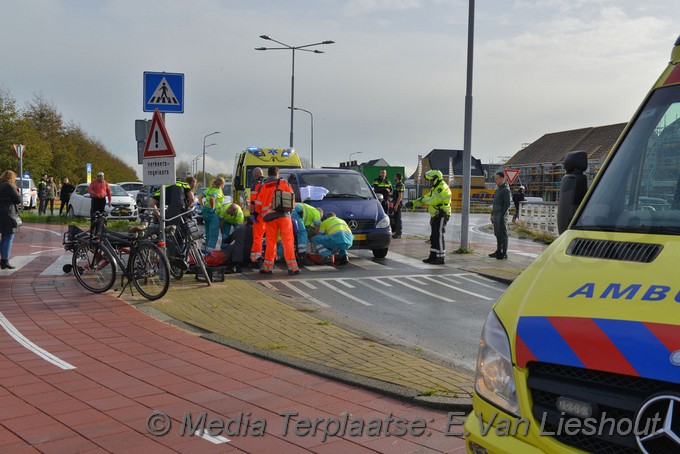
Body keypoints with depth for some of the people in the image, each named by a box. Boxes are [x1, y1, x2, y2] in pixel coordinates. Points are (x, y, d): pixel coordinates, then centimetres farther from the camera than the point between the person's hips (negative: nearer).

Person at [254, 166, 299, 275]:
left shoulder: (263, 187, 9)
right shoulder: (284, 183, 5)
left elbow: (258, 206, 9)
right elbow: (292, 200, 6)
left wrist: (264, 214, 27)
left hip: (269, 218, 1)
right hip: (284, 216, -1)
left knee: (270, 242, 9)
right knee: (288, 242, 0)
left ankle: (267, 268, 11)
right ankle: (292, 267, -4)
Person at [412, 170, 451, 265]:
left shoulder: (442, 188, -17)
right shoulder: (436, 188, 18)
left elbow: (433, 200, -26)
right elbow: (426, 198, 19)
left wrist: (423, 199, -9)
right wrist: (414, 203, 9)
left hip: (441, 216, -10)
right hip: (435, 216, 10)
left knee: (439, 236, -10)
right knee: (433, 237, 12)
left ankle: (440, 258, -9)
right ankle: (433, 256, 18)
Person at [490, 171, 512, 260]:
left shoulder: (506, 190, -10)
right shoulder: (498, 189, 18)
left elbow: (507, 204, -16)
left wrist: (502, 215, -20)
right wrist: (492, 214, 18)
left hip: (501, 215, -9)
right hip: (496, 215, 9)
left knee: (503, 234, -5)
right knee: (497, 234, 13)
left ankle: (504, 253, -3)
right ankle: (499, 251, 20)